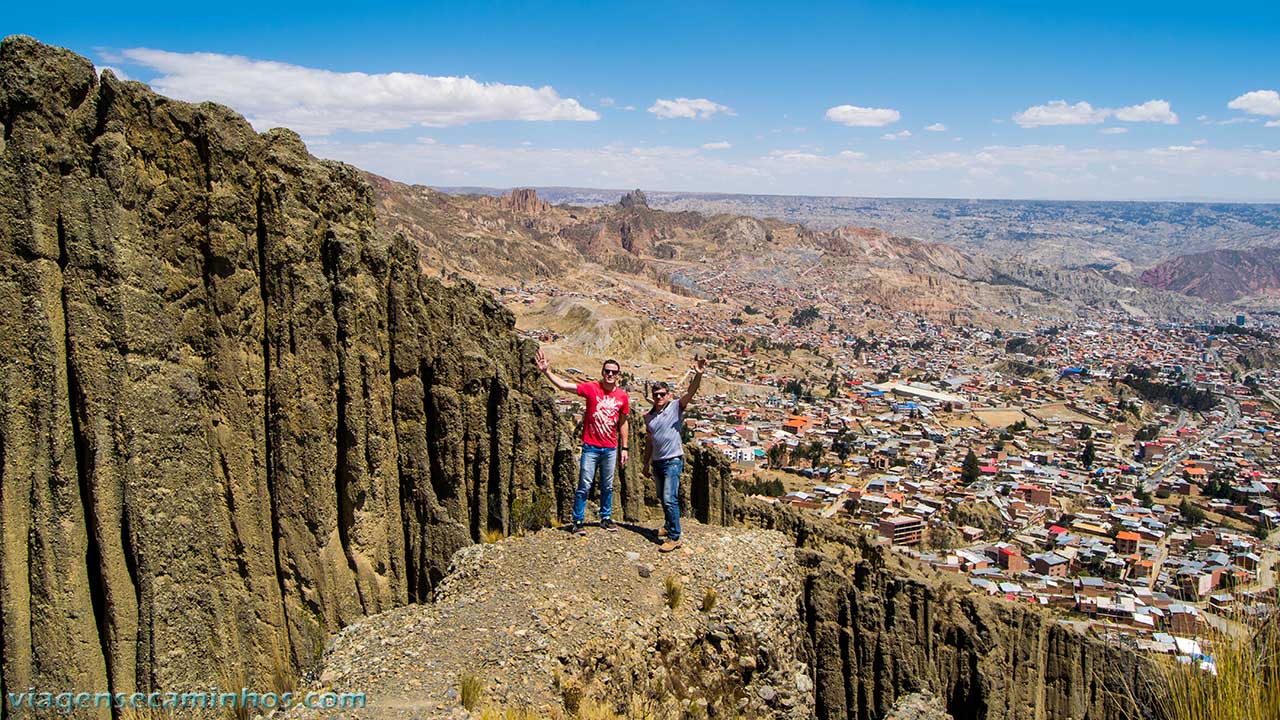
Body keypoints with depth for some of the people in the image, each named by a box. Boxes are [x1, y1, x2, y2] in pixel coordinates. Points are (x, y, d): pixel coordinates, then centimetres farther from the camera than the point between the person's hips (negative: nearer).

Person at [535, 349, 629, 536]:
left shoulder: (622, 396, 2)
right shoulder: (591, 388, -7)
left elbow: (622, 423, 11)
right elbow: (563, 385, -14)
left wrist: (624, 448, 13)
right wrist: (546, 371, -26)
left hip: (611, 449, 3)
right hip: (591, 447, -3)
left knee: (607, 486, 13)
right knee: (584, 486, -1)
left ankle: (606, 518, 28)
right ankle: (578, 522, 9)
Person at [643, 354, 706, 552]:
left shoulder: (676, 407, -5)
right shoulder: (649, 416, 11)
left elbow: (690, 393, -21)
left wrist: (698, 374, -38)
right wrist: (646, 463, 20)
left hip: (673, 460, -6)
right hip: (657, 461, 6)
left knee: (669, 499, -15)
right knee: (664, 498, 18)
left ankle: (674, 537, -13)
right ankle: (669, 525, 35)